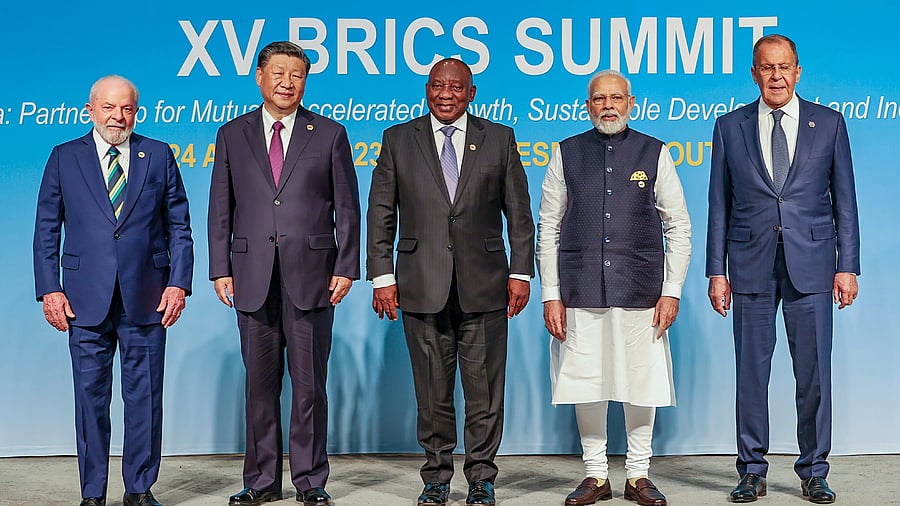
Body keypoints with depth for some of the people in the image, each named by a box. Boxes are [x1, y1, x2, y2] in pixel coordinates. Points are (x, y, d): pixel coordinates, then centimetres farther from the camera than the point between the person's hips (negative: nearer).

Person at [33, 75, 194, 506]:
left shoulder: (159, 156, 8)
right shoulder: (64, 158, 8)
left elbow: (179, 227, 7)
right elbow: (46, 230, 7)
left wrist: (178, 282, -3)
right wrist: (49, 289, -2)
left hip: (146, 300, 0)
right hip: (86, 300, 0)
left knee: (145, 397, 5)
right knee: (90, 397, 6)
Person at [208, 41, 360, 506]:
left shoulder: (329, 135, 6)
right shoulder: (232, 135, 11)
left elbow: (346, 208, 5)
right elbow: (221, 210, 9)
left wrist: (346, 268, -2)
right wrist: (220, 270, 2)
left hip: (311, 277, -1)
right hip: (253, 279, 2)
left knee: (309, 384, 3)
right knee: (259, 384, 7)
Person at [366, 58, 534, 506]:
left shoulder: (499, 139, 8)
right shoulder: (399, 139, 8)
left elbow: (519, 212, 8)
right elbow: (381, 213, 6)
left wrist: (521, 272, 2)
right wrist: (382, 275, 0)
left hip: (483, 286, 0)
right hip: (422, 287, 0)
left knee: (484, 391, 4)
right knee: (432, 391, 7)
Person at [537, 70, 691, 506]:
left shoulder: (655, 153, 6)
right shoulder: (566, 154, 6)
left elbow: (678, 227, 6)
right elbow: (548, 229, 6)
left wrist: (671, 291, -1)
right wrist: (550, 295, 0)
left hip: (640, 290, 0)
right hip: (580, 290, 1)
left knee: (641, 381, 4)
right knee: (585, 385, 4)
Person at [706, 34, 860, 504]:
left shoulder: (829, 123, 7)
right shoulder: (730, 127, 8)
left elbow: (844, 200, 7)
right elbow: (719, 205, 7)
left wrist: (847, 266, 0)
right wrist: (717, 271, 2)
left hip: (811, 263, 0)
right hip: (751, 266, 0)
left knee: (814, 372, 3)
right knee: (751, 370, 5)